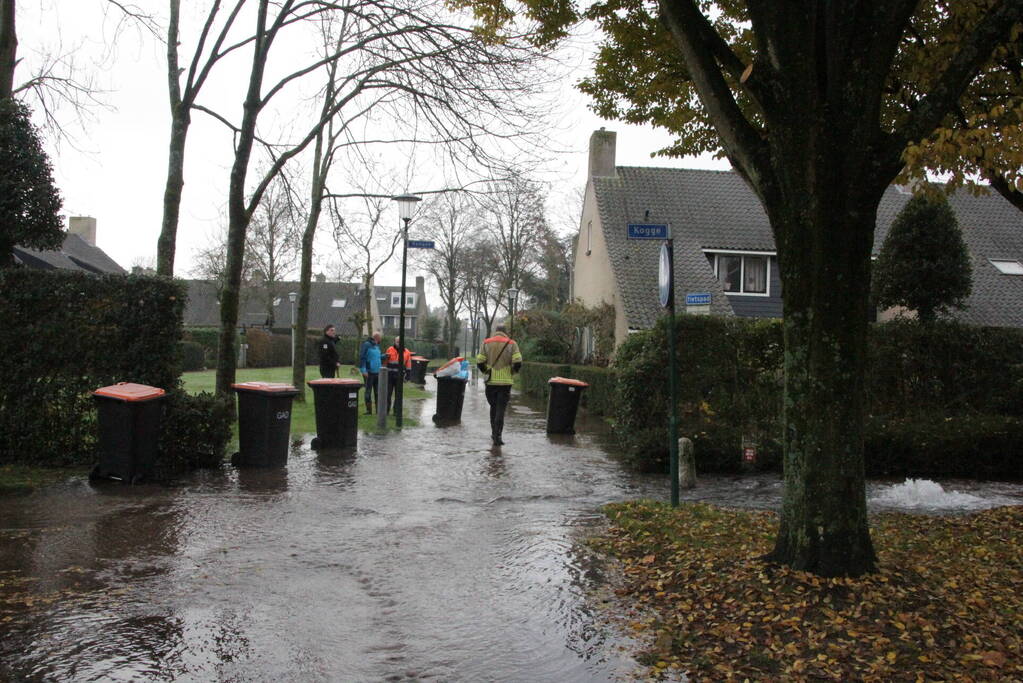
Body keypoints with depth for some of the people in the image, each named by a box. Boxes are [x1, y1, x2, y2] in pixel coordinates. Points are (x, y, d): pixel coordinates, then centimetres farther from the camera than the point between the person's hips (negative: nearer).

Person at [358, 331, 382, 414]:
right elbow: (362, 357, -13)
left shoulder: (377, 346, 16)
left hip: (377, 372, 7)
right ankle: (369, 410, 7)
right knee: (368, 391, 1)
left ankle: (379, 409, 15)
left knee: (378, 392, 9)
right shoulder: (366, 344, -9)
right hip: (369, 373, -7)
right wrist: (363, 370, -19)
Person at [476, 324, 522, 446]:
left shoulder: (486, 343, 3)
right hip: (505, 382, -2)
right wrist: (513, 372, 6)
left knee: (493, 407, 18)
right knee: (501, 409, 0)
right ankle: (497, 436, -6)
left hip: (491, 381, 2)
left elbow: (479, 362, -3)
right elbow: (518, 362, -12)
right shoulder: (511, 344, -2)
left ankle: (494, 433, 26)